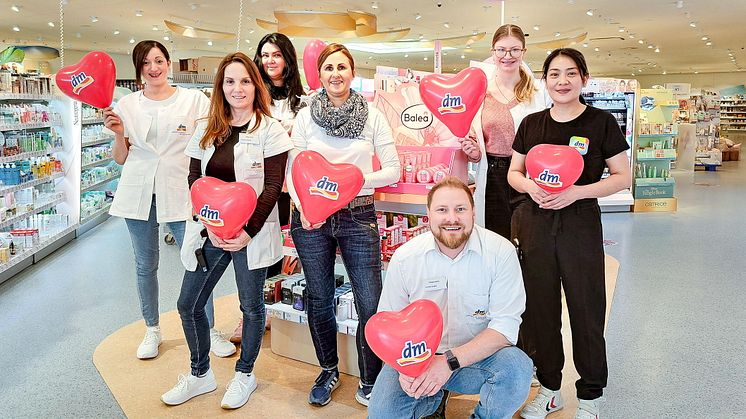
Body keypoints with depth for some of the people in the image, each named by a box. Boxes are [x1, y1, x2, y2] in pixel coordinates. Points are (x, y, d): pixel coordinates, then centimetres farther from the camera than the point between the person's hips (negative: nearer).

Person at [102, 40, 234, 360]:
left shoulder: (194, 100, 1)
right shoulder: (128, 105, 7)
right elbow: (121, 158, 10)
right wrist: (118, 133, -8)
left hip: (180, 192, -2)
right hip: (139, 193, 3)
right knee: (145, 265, 12)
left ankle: (210, 330, 15)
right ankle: (152, 330, 30)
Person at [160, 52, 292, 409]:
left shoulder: (269, 130, -4)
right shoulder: (205, 131, 9)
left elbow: (272, 185, -9)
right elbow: (194, 181, 6)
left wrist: (249, 231, -17)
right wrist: (210, 225, -9)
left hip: (252, 233, -4)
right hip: (210, 231, 5)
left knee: (251, 306, 9)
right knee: (188, 304, 10)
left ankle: (245, 374, 31)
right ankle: (200, 374, 31)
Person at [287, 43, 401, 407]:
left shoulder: (373, 117, 1)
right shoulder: (305, 116, 3)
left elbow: (393, 170, 0)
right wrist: (304, 207, -15)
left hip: (358, 217, -1)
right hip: (311, 217, 1)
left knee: (371, 306, -3)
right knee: (319, 300, 14)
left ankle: (369, 384, 20)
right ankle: (328, 371, 37)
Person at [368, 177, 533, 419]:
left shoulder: (501, 252, -11)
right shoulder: (404, 257, -6)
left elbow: (506, 325, -15)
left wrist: (450, 361, -25)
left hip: (477, 357, -1)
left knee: (517, 369, -31)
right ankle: (432, 399, 15)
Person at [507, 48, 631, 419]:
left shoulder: (600, 122, -2)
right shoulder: (531, 124, 7)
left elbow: (623, 176, -2)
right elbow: (514, 172, 13)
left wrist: (577, 191, -16)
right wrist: (529, 186, -10)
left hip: (580, 225, -3)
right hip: (534, 224, 3)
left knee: (586, 311, 5)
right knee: (540, 308, 11)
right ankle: (550, 389, 29)